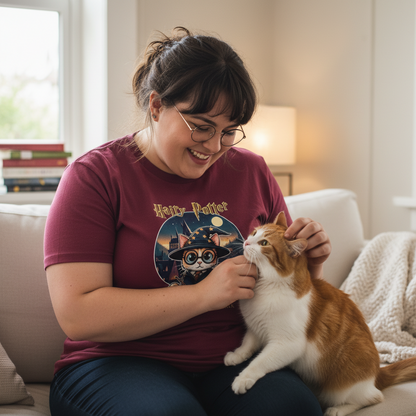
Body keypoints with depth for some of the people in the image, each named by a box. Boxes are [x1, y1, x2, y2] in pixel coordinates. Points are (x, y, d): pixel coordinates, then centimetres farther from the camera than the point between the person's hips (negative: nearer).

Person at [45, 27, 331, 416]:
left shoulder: (251, 171, 10)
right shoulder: (95, 175, -4)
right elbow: (76, 315, -15)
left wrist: (309, 261, -4)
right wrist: (202, 295, -18)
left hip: (233, 361, 4)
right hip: (118, 363, -3)